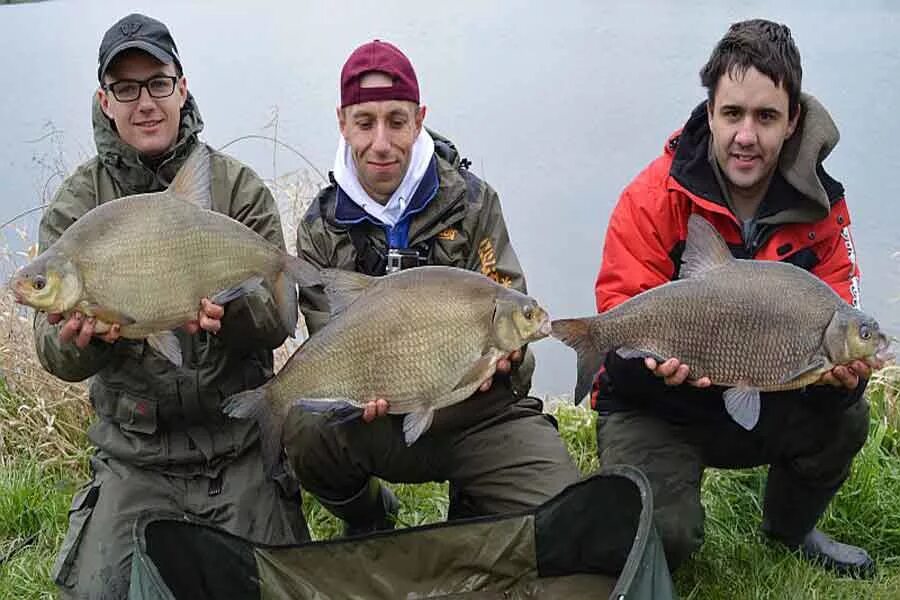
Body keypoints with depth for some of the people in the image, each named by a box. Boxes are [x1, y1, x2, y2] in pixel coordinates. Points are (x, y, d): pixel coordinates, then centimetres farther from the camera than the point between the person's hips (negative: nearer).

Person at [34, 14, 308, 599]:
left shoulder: (239, 187, -2)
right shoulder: (75, 204, -1)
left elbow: (277, 319, -7)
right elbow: (55, 354, -6)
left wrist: (228, 313, -30)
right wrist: (81, 337, -31)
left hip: (242, 444, 0)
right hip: (134, 454, 1)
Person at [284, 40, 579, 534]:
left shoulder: (471, 201, -1)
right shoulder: (320, 230, 2)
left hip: (484, 413, 0)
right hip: (382, 421, 1)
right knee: (305, 430, -31)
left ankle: (471, 504, 18)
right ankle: (368, 520, 5)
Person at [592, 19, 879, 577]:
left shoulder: (821, 204, -8)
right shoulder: (654, 198, -18)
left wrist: (843, 368, -31)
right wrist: (657, 357, -41)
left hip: (768, 399, 4)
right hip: (655, 406, -4)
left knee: (846, 419, -19)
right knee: (665, 533, -25)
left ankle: (791, 527, 15)